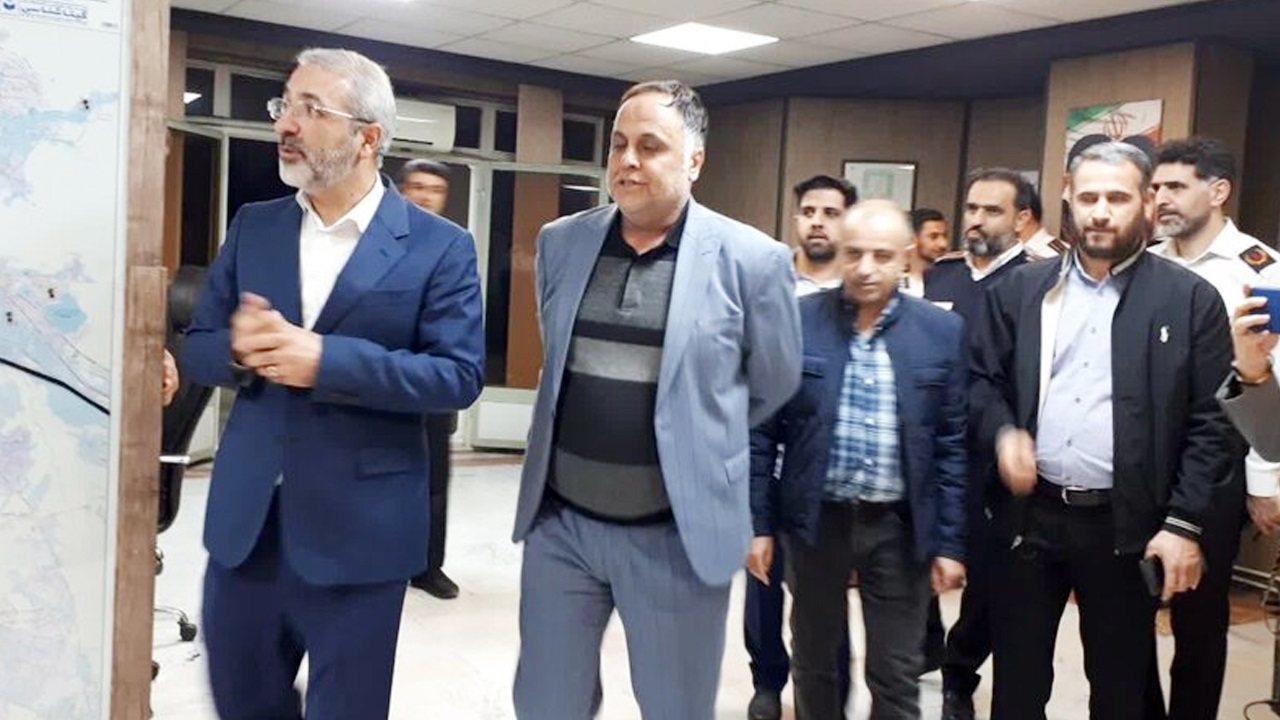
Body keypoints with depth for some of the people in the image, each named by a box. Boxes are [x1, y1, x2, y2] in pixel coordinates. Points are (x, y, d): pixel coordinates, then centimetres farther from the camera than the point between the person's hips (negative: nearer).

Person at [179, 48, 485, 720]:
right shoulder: (252, 226, 6)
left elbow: (459, 375, -14)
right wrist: (237, 347, -17)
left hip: (358, 527, -4)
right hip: (245, 519, 4)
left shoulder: (439, 246, -7)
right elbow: (196, 348, 8)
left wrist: (326, 360, -24)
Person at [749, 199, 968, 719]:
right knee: (814, 659, 17)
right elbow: (763, 430, -2)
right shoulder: (796, 321, -6)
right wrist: (758, 521, -3)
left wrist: (950, 541, -1)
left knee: (896, 675, 10)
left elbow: (952, 444, 0)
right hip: (816, 517, 0)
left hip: (900, 525, 0)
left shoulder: (943, 332, -3)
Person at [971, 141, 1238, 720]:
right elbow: (981, 379, 10)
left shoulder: (1191, 300, -2)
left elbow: (1213, 422, -3)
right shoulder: (1020, 290, 6)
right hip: (1028, 516, 2)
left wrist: (1185, 523, -9)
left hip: (1125, 526, -2)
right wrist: (1002, 431, -10)